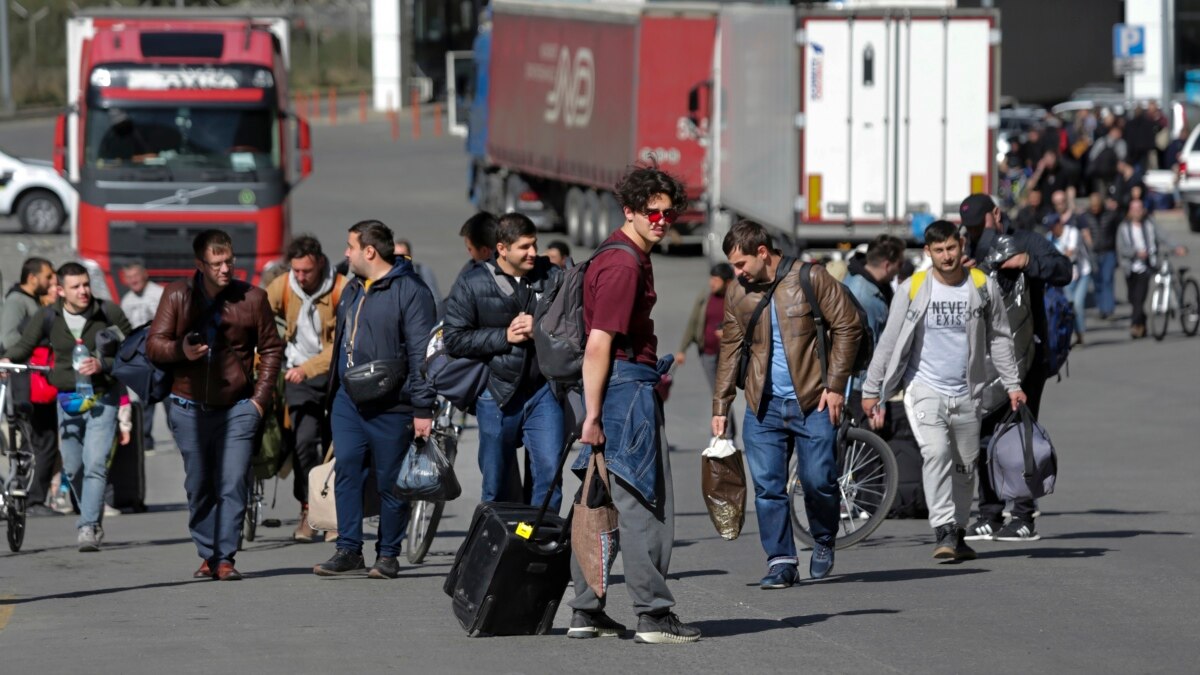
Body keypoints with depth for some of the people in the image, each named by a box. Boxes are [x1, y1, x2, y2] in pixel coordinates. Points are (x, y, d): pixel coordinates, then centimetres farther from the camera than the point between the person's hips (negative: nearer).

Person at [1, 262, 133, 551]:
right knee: (73, 468, 10)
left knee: (95, 464, -16)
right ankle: (92, 520, 30)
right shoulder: (47, 318, -2)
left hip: (102, 399, -3)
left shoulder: (109, 313, -6)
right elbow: (24, 346, -3)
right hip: (67, 400, 3)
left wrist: (103, 365, -18)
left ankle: (89, 528, -17)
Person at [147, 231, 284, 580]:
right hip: (189, 407, 1)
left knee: (233, 484, -10)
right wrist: (181, 350, -19)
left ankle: (225, 558, -8)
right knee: (198, 486, 7)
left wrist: (260, 397, 2)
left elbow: (271, 349, 10)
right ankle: (207, 556, 17)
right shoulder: (177, 296, 2)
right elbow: (153, 345, 3)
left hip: (237, 408, -1)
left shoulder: (252, 298, 1)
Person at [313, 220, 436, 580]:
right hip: (348, 402, 7)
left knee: (390, 483, 1)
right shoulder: (352, 289, 16)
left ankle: (388, 555, 9)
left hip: (390, 407, -7)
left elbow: (421, 352, -13)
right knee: (347, 473, 1)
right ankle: (349, 550, 5)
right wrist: (334, 392, 20)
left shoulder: (410, 291, -10)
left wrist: (423, 408, -17)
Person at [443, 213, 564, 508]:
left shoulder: (552, 276, 4)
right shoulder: (472, 284, 0)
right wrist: (504, 337, -11)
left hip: (543, 392, 0)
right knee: (496, 486, 8)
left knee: (549, 471, -10)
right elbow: (454, 339, -4)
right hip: (497, 394, 0)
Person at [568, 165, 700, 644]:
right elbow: (599, 344, -21)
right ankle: (653, 616, -7)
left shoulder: (632, 258, 18)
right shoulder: (623, 267, -16)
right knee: (645, 504, -8)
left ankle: (586, 612, 15)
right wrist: (593, 415, -22)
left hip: (631, 383, 11)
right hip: (626, 388, -11)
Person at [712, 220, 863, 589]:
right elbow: (730, 350, 15)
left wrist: (835, 385, -8)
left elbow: (847, 327, -3)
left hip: (812, 402, -4)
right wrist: (720, 406, 10)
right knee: (768, 487, -3)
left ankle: (824, 541, 22)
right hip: (763, 406, 4)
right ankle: (781, 562, 3)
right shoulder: (738, 295, 8)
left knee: (818, 481, -5)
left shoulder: (810, 279, -5)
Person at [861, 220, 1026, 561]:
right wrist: (871, 390, 2)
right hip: (925, 389, -3)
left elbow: (999, 338, 11)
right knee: (936, 453, -22)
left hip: (967, 392, 3)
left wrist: (1012, 384, 8)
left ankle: (957, 535, 23)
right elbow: (889, 342, 2)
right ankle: (944, 531, -26)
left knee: (965, 464, 9)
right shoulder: (912, 290, -4)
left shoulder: (983, 287, 1)